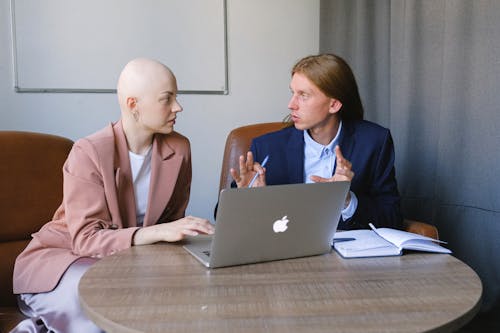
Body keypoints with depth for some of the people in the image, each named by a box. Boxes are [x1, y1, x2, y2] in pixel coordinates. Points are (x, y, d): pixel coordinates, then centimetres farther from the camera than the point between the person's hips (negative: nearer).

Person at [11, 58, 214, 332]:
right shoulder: (88, 153, -18)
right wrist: (158, 232, -37)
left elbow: (172, 220, 8)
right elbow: (86, 238, -24)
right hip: (60, 257, -6)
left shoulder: (179, 149, -4)